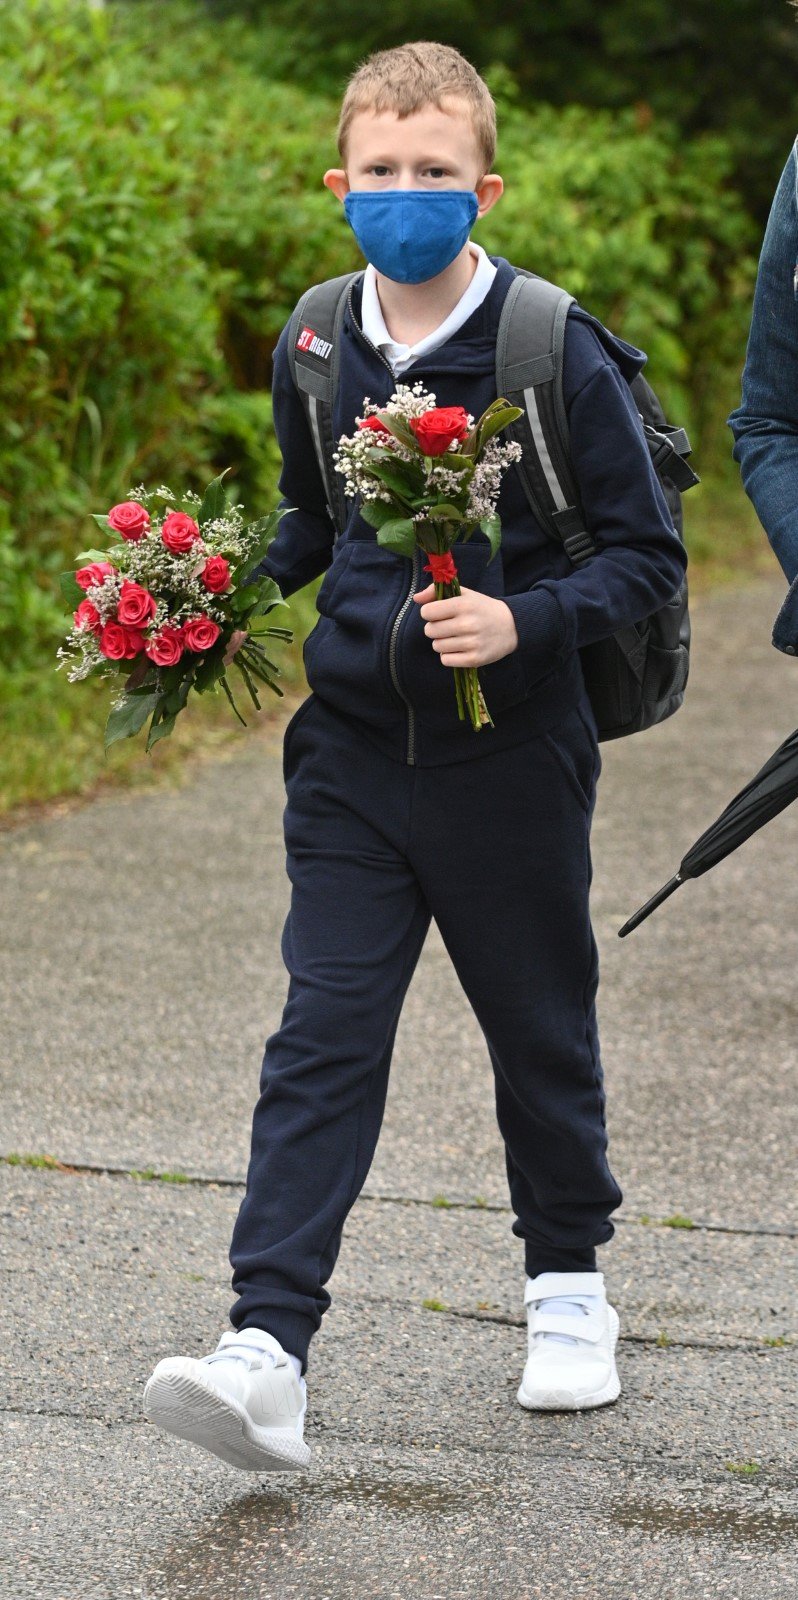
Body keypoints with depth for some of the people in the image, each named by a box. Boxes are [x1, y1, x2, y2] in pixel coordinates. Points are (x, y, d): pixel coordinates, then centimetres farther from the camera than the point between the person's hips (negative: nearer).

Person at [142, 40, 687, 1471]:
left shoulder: (556, 353, -12)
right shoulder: (316, 348, 3)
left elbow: (648, 553, -8)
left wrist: (522, 622, -24)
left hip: (508, 759, -3)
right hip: (353, 751, 3)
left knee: (540, 1030, 13)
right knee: (322, 1041, -6)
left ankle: (568, 1285, 36)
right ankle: (267, 1356, -13)